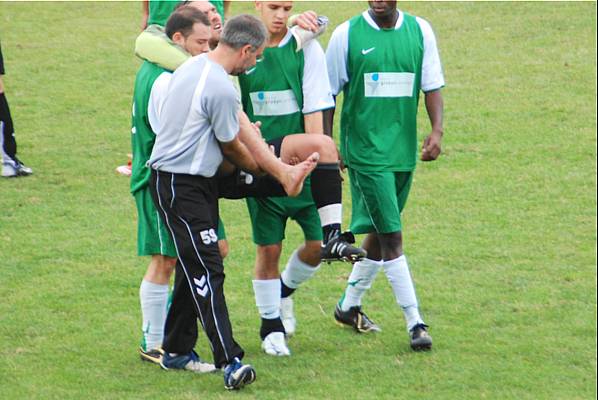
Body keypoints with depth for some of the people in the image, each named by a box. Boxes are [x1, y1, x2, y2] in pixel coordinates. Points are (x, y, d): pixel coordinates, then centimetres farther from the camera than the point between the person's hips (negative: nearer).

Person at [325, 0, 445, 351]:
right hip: (365, 151, -4)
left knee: (381, 233, 13)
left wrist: (437, 130, -7)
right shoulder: (347, 35, -5)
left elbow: (432, 86, 7)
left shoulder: (420, 31, 4)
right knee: (391, 236, -9)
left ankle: (349, 306, 31)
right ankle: (415, 322, -7)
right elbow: (328, 94, 2)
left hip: (405, 151, 4)